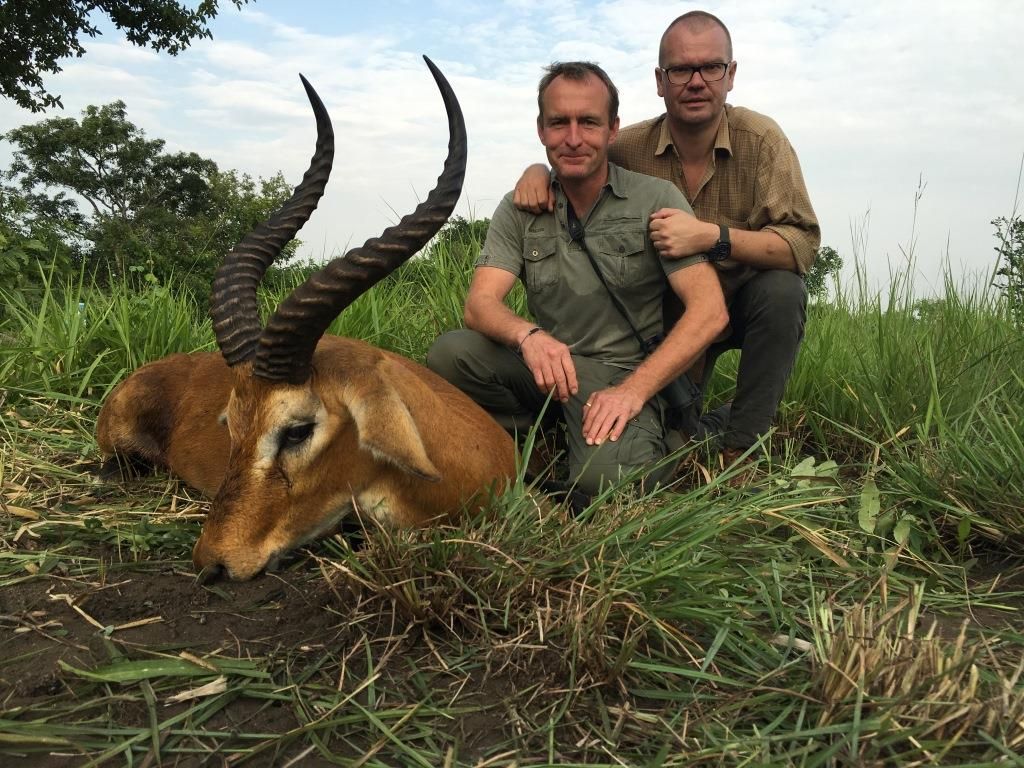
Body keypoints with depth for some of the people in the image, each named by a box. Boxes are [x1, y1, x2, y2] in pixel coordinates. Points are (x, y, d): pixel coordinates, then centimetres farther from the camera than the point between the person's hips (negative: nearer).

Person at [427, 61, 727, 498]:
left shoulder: (656, 200, -5)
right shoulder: (518, 209, 3)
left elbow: (709, 311, -14)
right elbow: (479, 304, -9)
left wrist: (633, 390, -24)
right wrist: (528, 334, -33)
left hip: (624, 374, -3)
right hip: (545, 366, 3)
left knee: (607, 477, -33)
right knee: (449, 354, -24)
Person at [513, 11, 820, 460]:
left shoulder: (760, 139, -19)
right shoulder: (631, 146, -12)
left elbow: (803, 244, -26)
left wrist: (712, 236, -41)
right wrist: (537, 171, -19)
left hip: (746, 301, -1)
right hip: (669, 312, 2)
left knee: (782, 289, -33)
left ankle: (741, 447, -18)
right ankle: (713, 424, 29)